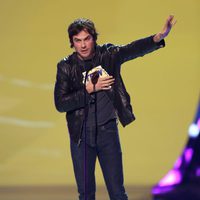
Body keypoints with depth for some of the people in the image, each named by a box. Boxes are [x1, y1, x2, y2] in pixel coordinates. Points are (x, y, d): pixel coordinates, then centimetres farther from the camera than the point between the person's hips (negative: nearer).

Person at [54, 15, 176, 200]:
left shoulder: (108, 54, -4)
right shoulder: (66, 67, -5)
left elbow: (134, 49, -21)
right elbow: (60, 104, -11)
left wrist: (158, 37, -39)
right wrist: (89, 89, -17)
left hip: (108, 130, 0)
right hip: (81, 134, 0)